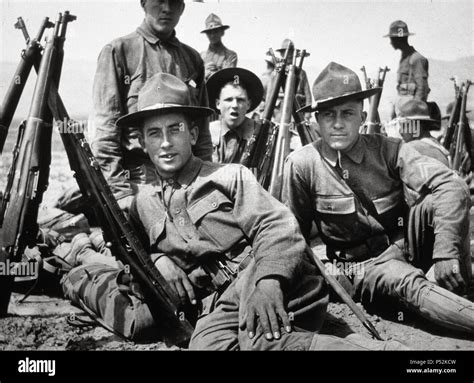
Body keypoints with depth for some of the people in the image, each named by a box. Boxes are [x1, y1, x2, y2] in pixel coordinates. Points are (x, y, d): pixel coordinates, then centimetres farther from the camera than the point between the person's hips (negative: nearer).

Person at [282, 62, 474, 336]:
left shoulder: (387, 149, -10)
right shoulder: (301, 165, -11)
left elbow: (451, 186, -21)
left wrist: (446, 252, -32)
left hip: (406, 242, 2)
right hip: (361, 266, -2)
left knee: (438, 202, -27)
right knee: (407, 283, -35)